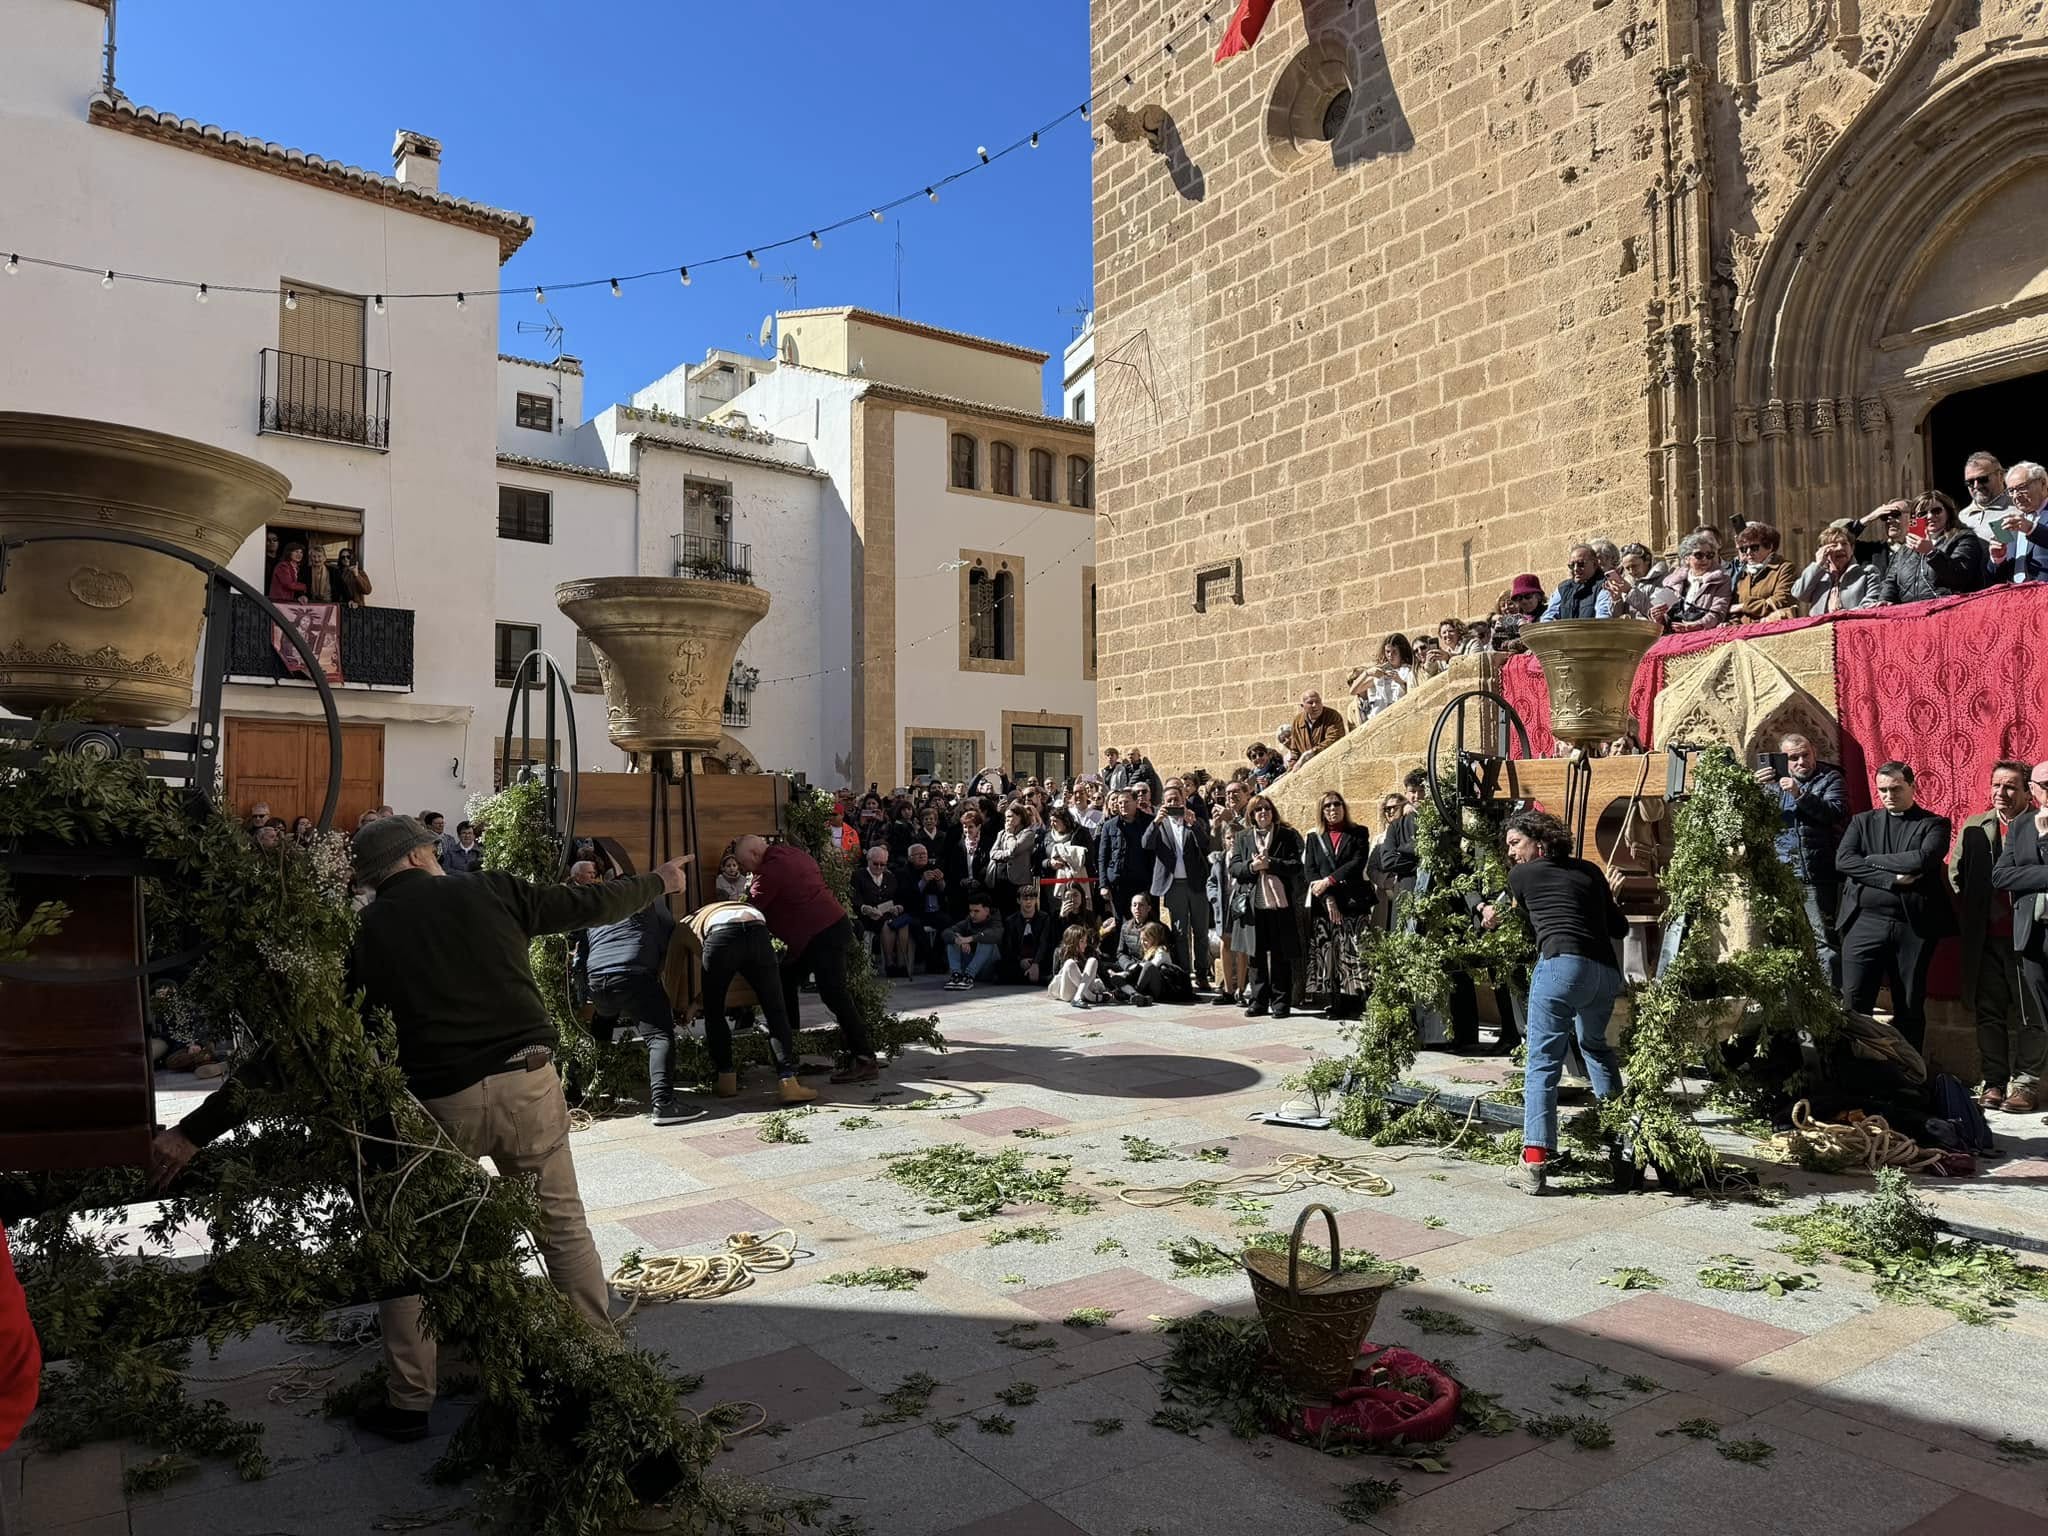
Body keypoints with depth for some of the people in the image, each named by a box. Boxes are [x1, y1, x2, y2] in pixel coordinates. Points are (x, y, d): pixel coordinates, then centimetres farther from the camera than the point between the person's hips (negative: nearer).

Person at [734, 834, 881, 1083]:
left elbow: (753, 911, -11)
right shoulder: (793, 854, 14)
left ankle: (865, 1060, -12)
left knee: (833, 994, -13)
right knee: (785, 981, 15)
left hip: (823, 934, -11)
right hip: (833, 925, 11)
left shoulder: (771, 871, -15)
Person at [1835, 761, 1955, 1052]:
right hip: (1865, 923, 1)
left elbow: (1924, 859, -14)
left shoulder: (1934, 824, 6)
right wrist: (1892, 879, -14)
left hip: (1914, 926, -1)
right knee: (1854, 1005, -1)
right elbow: (1843, 860, -5)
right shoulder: (1862, 821, 12)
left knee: (1910, 1008, 8)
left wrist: (1873, 859, -6)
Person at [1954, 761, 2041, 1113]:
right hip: (1985, 939, 3)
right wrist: (1967, 918, 4)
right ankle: (1993, 1081, 14)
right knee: (1988, 1011, 8)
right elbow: (1955, 876, 10)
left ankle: (2025, 1083, 11)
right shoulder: (1973, 827, 8)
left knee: (2029, 1015, 4)